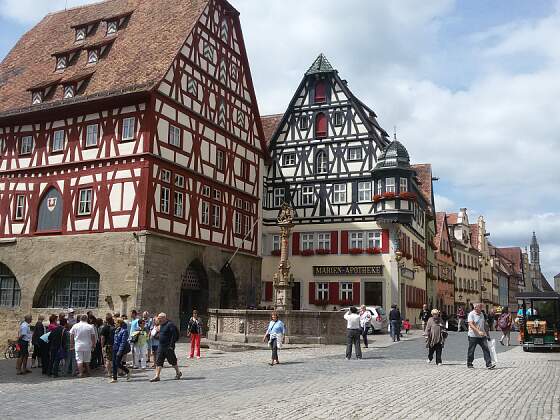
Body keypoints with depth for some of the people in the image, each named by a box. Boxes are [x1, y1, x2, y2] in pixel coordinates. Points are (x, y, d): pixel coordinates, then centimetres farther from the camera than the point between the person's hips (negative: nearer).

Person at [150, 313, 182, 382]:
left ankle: (178, 373, 23)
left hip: (168, 347, -8)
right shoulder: (161, 325, 13)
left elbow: (174, 336, -18)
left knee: (172, 360, 5)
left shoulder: (170, 324, -15)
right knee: (158, 361, 2)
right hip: (161, 346, 8)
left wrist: (171, 345, -21)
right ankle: (157, 376, 2)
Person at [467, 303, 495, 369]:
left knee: (486, 349, -5)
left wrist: (487, 334, 18)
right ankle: (469, 364, 17)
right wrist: (478, 331, -30)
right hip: (473, 336, -6)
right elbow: (471, 325, -20)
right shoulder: (471, 314, -10)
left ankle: (489, 364, -5)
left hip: (482, 336, 6)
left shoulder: (481, 314, 12)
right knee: (471, 351, 4)